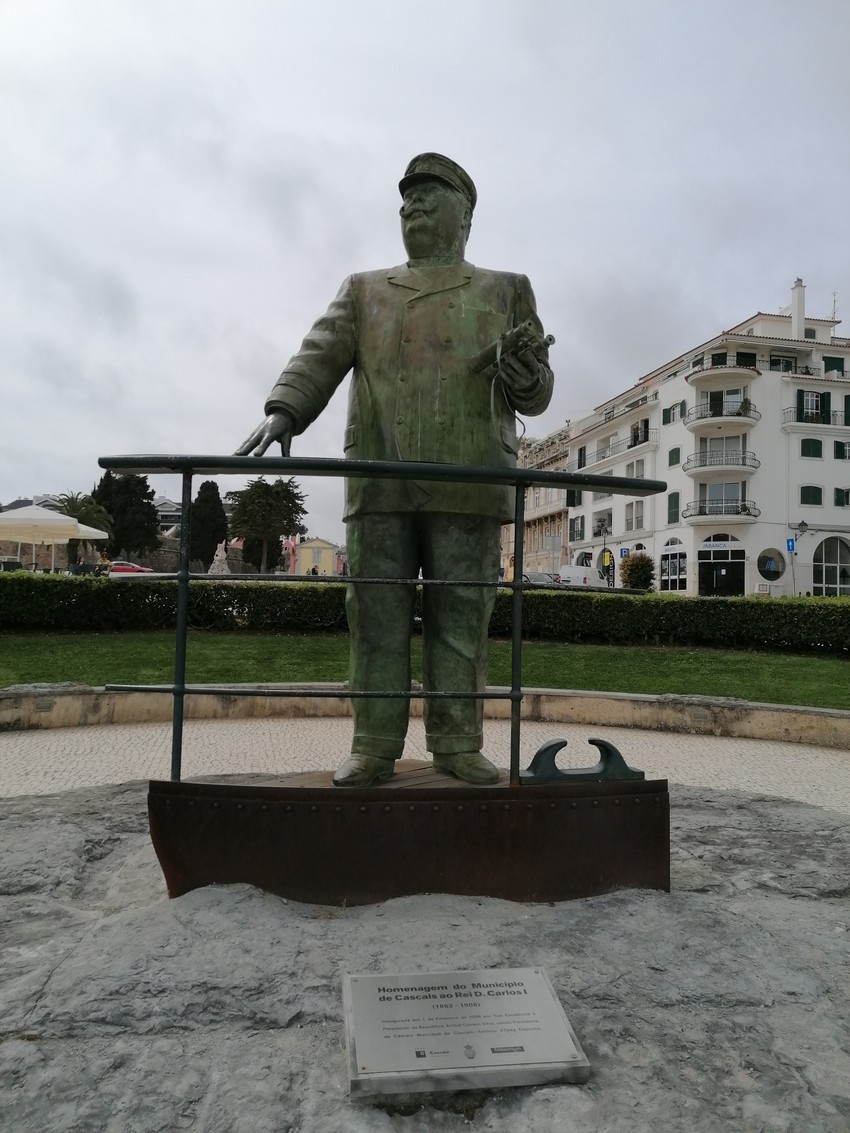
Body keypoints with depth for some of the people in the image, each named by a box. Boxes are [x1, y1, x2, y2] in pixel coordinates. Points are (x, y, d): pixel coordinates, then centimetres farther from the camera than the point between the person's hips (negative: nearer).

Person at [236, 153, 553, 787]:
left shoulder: (505, 291, 19)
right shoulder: (365, 292, 22)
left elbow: (538, 393, 14)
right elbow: (319, 358, 7)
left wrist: (527, 380, -10)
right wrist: (283, 412, -12)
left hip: (469, 483, -1)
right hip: (380, 482, 1)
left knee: (461, 617, 0)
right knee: (377, 614, 0)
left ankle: (458, 744, 9)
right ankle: (374, 747, 7)